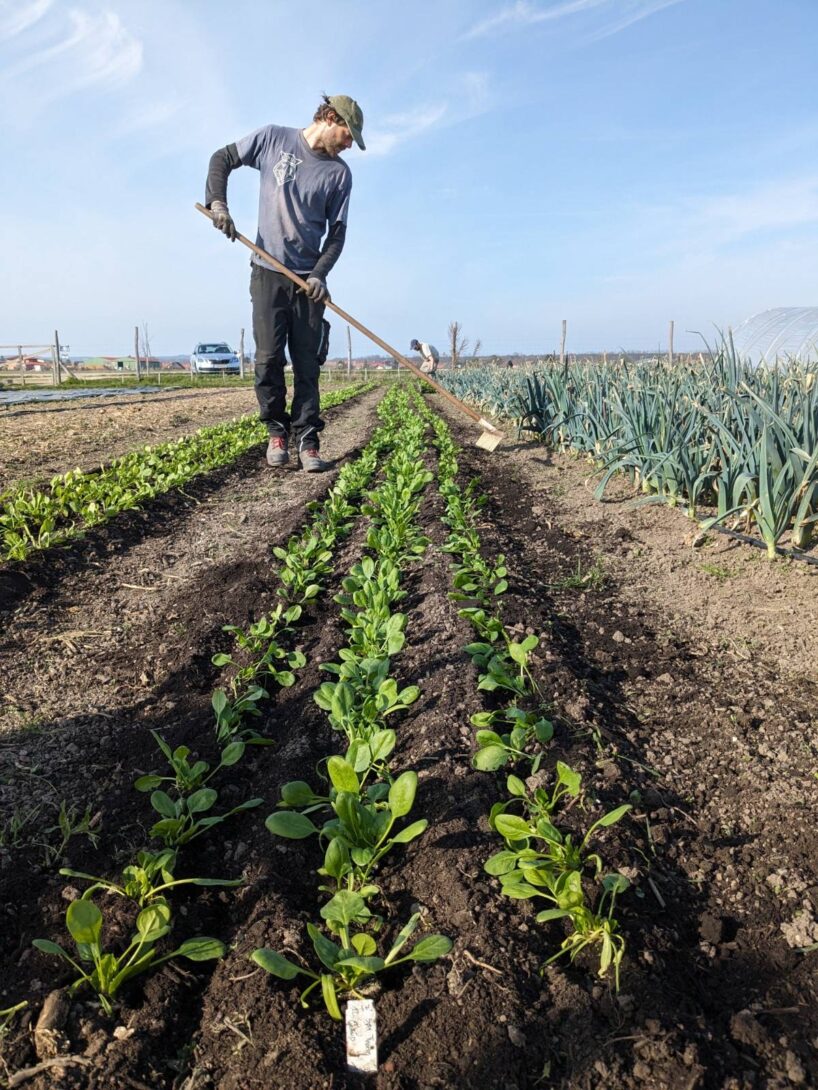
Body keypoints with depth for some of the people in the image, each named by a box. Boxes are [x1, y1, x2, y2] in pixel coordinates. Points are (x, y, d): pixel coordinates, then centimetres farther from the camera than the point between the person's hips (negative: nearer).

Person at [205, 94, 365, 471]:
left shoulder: (339, 173, 5)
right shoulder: (273, 138, 4)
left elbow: (337, 232, 3)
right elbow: (222, 159, 12)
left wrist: (320, 273, -13)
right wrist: (217, 202, -4)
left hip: (308, 280, 1)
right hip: (268, 273, -1)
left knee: (307, 364, -2)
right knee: (269, 359, -4)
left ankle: (307, 442, 0)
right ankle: (277, 432, 11)